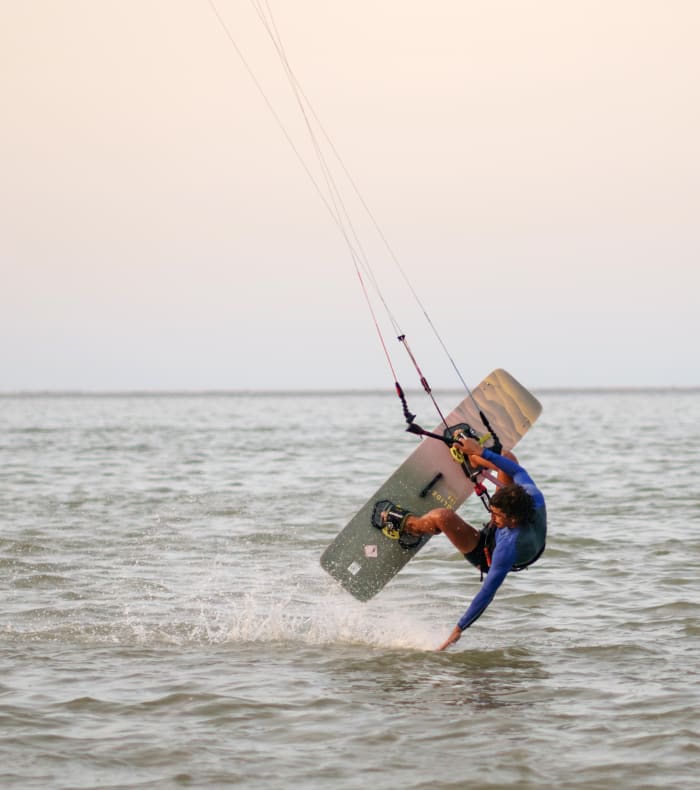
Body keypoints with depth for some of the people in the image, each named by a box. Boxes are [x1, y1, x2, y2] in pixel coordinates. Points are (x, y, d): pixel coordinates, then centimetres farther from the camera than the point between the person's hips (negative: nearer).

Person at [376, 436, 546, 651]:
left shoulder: (509, 547, -47)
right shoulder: (534, 498, -35)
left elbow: (488, 592, -40)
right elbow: (518, 471, -14)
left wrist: (459, 628, -33)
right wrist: (482, 452, -16)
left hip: (487, 557, -6)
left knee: (442, 516, -33)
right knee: (507, 456, 5)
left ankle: (407, 524, 0)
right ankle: (472, 461, 39)